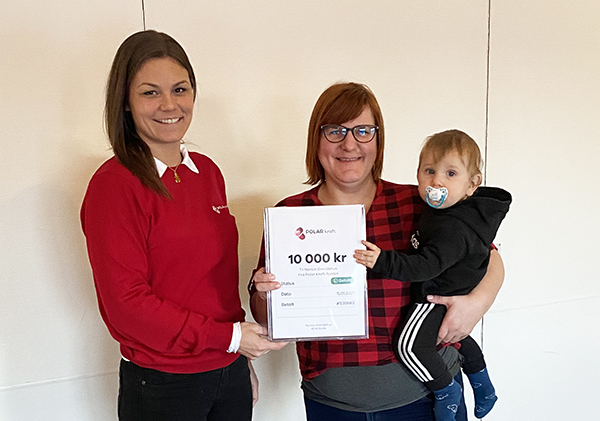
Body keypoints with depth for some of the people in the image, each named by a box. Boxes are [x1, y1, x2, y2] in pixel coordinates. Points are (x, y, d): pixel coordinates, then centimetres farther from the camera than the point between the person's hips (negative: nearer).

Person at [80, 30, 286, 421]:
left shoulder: (207, 172, 4)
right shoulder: (113, 184, -15)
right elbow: (125, 301, -17)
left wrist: (243, 357, 10)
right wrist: (228, 336, -16)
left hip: (230, 371, 6)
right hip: (161, 384, -5)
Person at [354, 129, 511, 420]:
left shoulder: (453, 230, -32)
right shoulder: (454, 208, -3)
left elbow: (426, 266, -39)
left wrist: (383, 261, -45)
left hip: (438, 295, -11)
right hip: (451, 291, 11)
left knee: (409, 345, -16)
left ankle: (447, 391, 6)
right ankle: (483, 388, 49)